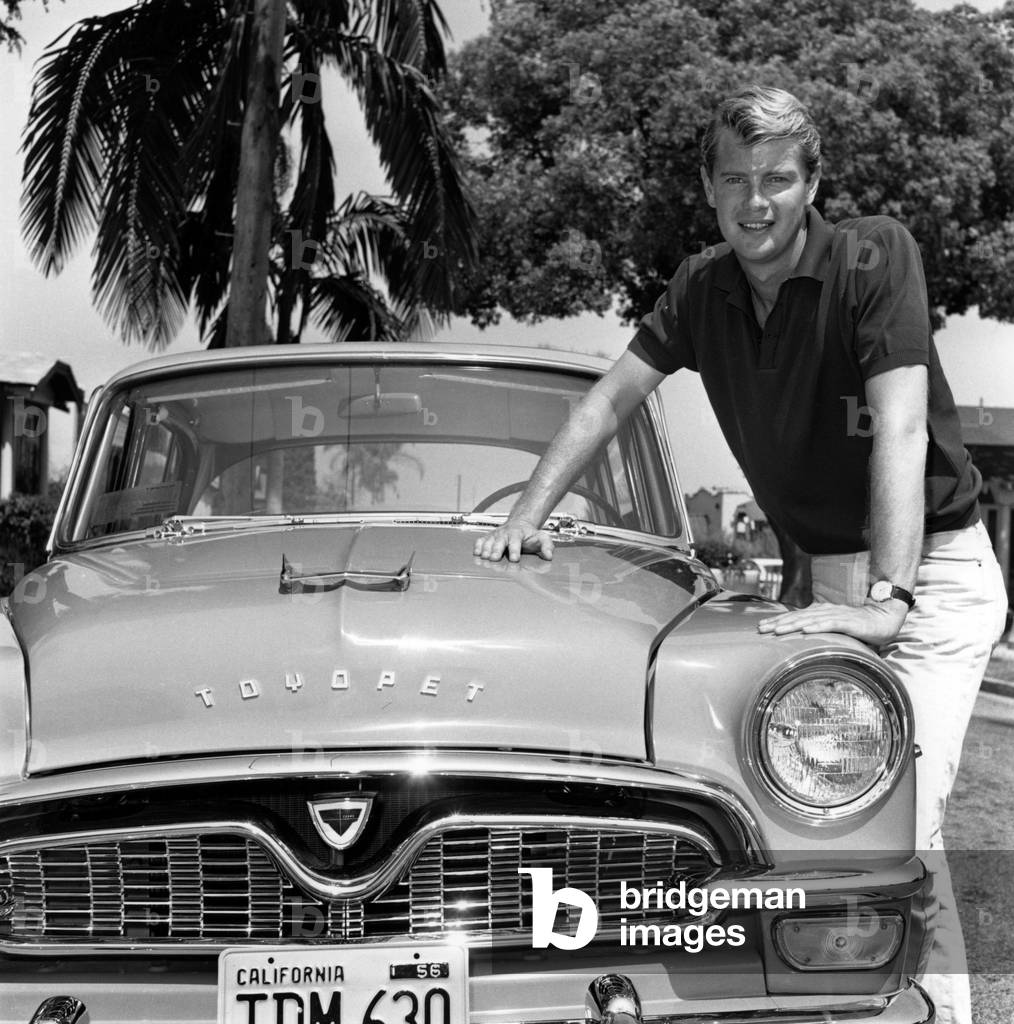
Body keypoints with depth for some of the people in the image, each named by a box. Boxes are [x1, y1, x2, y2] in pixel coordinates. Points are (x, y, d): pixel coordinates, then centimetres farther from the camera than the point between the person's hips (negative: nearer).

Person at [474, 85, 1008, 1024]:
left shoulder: (876, 257, -17)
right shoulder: (704, 289, 1)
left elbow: (901, 427, -26)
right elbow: (612, 399, 7)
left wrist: (886, 601, -35)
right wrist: (529, 517, -1)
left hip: (936, 571, -6)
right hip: (829, 574, 6)